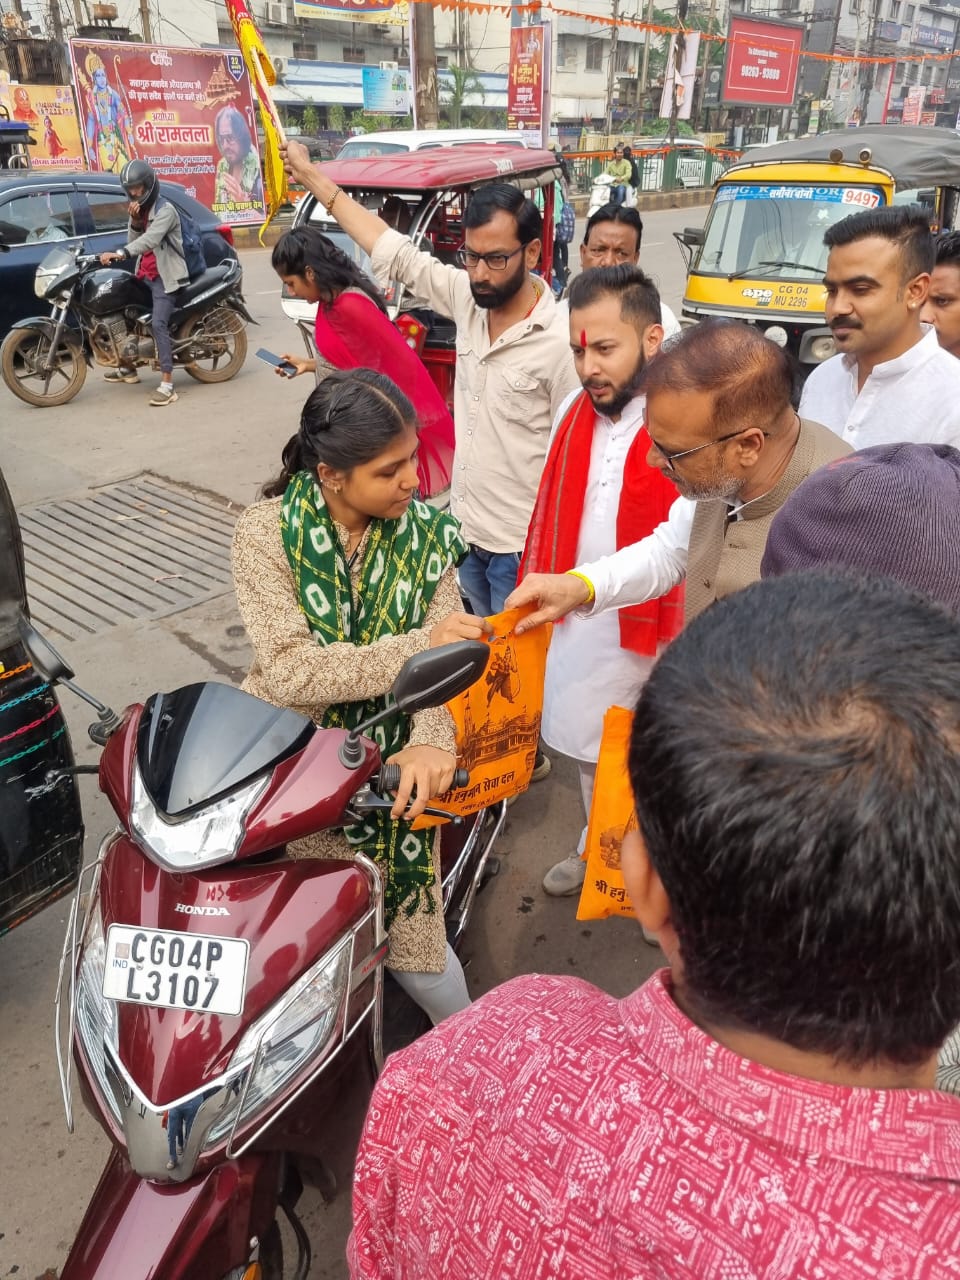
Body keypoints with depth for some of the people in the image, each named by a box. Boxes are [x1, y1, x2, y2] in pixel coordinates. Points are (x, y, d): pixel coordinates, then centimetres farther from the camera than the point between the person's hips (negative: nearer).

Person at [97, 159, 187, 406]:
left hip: (165, 277, -9)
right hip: (144, 275, 9)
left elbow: (150, 239, -29)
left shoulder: (165, 210, -13)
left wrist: (119, 253, -41)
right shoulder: (140, 210, 16)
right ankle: (127, 368, 33)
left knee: (158, 324, -24)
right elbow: (134, 241, 9)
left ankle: (167, 385, -29)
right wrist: (135, 221, -11)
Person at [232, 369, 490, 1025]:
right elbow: (286, 670, -19)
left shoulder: (424, 531, -1)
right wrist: (418, 646, -26)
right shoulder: (266, 532, -9)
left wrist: (431, 740, -29)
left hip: (386, 765, 1)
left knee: (415, 949, 1)